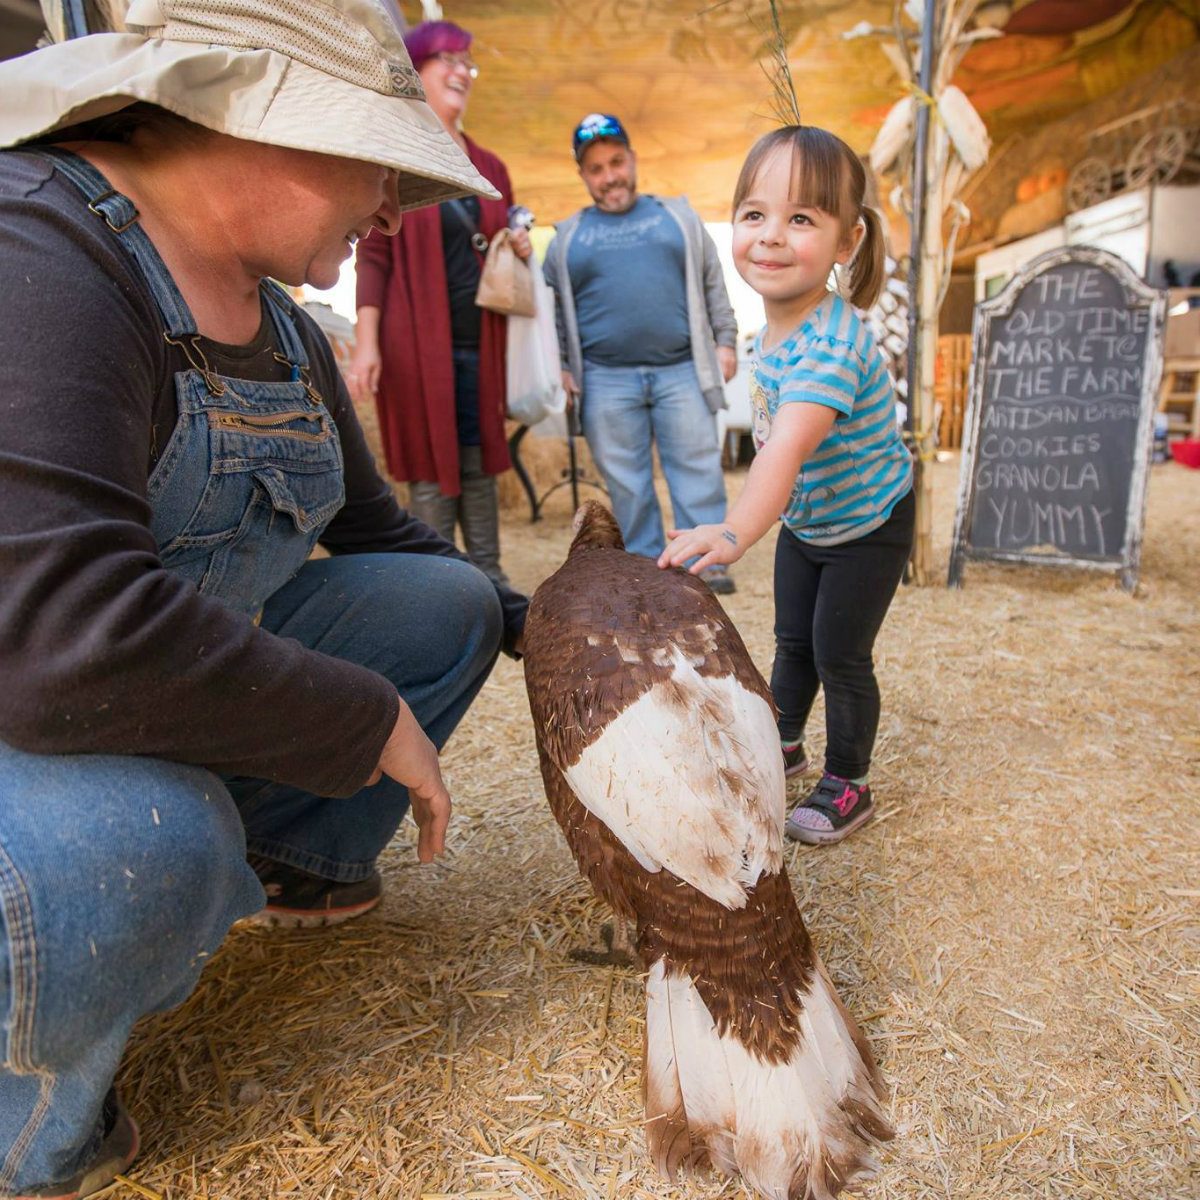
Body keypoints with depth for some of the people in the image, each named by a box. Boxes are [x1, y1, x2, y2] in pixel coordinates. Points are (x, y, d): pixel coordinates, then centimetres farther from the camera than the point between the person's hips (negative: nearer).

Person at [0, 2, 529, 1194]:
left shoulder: (283, 332, 3)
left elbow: (373, 530, 14)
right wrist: (372, 721, -27)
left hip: (179, 677, 8)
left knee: (446, 603, 2)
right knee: (140, 850, -39)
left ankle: (288, 860, 16)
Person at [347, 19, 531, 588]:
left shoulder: (489, 168, 17)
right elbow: (373, 253, -4)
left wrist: (520, 249, 4)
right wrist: (366, 340, -13)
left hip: (480, 340, 5)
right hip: (418, 338, -5)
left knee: (480, 461, 7)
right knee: (431, 467, -2)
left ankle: (488, 575, 16)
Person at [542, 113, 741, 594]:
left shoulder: (677, 217, 15)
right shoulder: (568, 236, 15)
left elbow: (712, 285, 15)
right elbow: (552, 307, 15)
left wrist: (724, 341, 6)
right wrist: (560, 366, 5)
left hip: (681, 369, 0)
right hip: (606, 379, 1)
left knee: (698, 468, -2)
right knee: (625, 480, 3)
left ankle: (706, 560, 6)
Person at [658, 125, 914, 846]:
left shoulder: (830, 345, -34)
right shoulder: (773, 327, -8)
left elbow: (790, 444, -52)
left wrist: (737, 530, -65)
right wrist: (764, 518, 8)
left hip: (869, 524, -7)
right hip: (805, 521, 8)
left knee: (840, 653, 0)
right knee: (793, 640, 17)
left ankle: (849, 787, 21)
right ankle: (785, 747, 38)